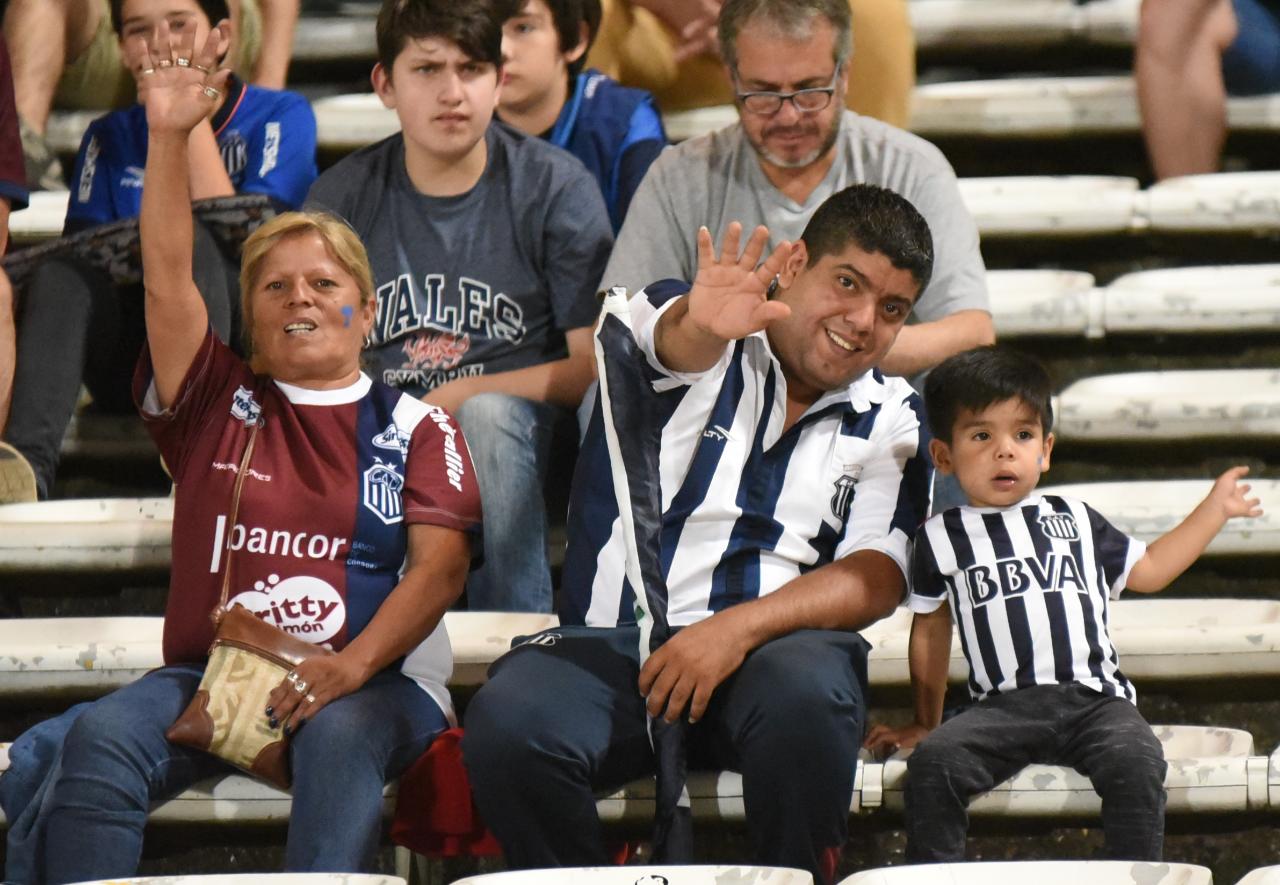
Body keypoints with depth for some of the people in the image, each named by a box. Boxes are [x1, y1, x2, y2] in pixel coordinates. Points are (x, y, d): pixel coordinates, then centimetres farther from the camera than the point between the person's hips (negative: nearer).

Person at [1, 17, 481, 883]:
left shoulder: (414, 425, 12)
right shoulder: (221, 404, 18)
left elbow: (441, 564, 0)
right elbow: (169, 279, 6)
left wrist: (351, 666, -17)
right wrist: (170, 134, -7)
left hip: (372, 679, -2)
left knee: (339, 736, -38)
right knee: (103, 735, -28)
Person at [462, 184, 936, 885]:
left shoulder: (890, 420, 15)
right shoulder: (702, 337, 9)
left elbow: (876, 577, 3)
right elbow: (675, 341, -17)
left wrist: (739, 628, -15)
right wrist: (701, 324, -45)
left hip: (771, 649, 1)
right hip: (614, 641, -1)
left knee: (804, 688, -36)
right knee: (508, 722, -32)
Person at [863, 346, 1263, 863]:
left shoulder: (1075, 521, 20)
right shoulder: (941, 538, 13)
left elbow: (1147, 570, 31)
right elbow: (931, 631, 22)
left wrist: (1215, 508, 32)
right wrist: (924, 722, 26)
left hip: (1094, 698, 1)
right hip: (1002, 705, -1)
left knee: (1136, 761, -29)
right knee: (932, 761, -28)